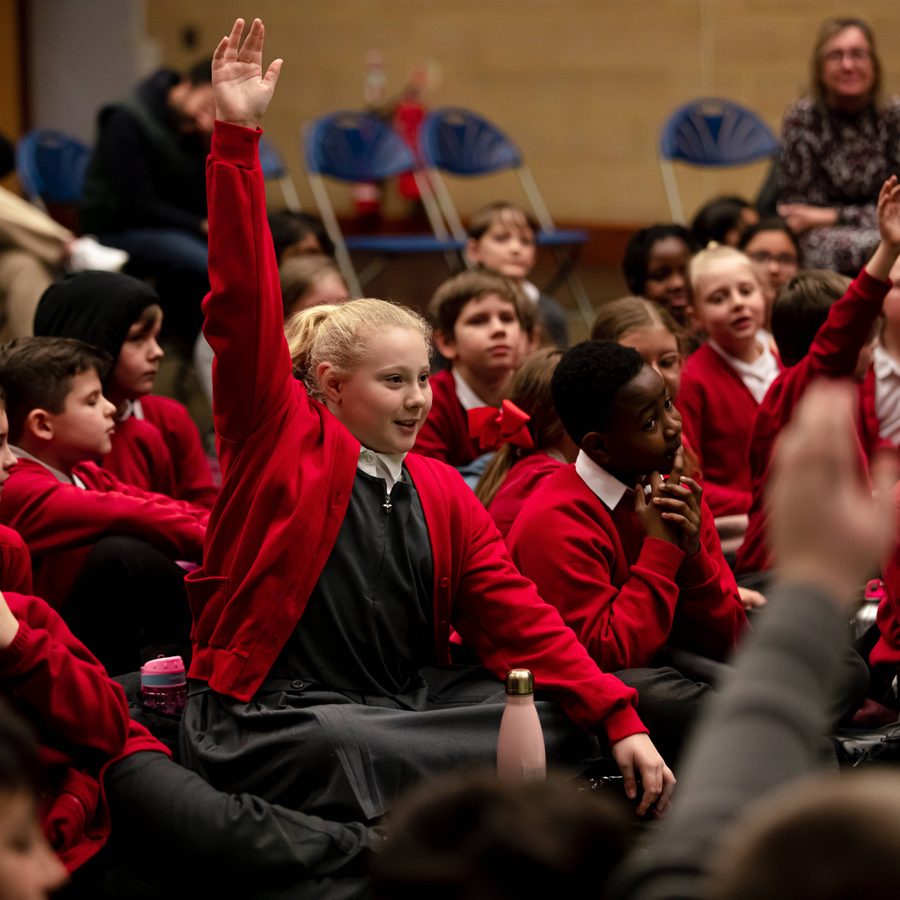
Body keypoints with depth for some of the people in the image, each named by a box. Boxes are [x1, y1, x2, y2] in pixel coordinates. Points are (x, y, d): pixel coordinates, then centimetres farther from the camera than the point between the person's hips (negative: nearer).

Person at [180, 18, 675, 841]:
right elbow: (242, 311, -15)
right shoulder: (281, 435, -4)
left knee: (559, 716, -12)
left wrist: (621, 721, -6)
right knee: (370, 753, -37)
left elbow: (522, 618, 6)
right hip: (269, 722, -6)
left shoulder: (444, 494, 10)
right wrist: (237, 140, -22)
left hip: (405, 710, 6)